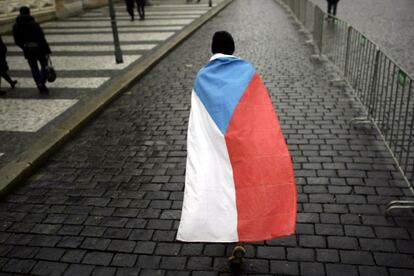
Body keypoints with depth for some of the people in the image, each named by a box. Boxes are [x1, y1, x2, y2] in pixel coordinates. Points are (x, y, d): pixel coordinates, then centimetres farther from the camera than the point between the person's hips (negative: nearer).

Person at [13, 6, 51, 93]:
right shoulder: (34, 24, -15)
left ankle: (40, 87, 16)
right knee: (44, 66, 13)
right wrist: (47, 50, -12)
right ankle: (41, 83, -5)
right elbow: (41, 38, -17)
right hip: (38, 49, -4)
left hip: (27, 51, 4)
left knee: (34, 68, 15)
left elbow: (17, 41, 5)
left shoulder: (16, 26, 0)